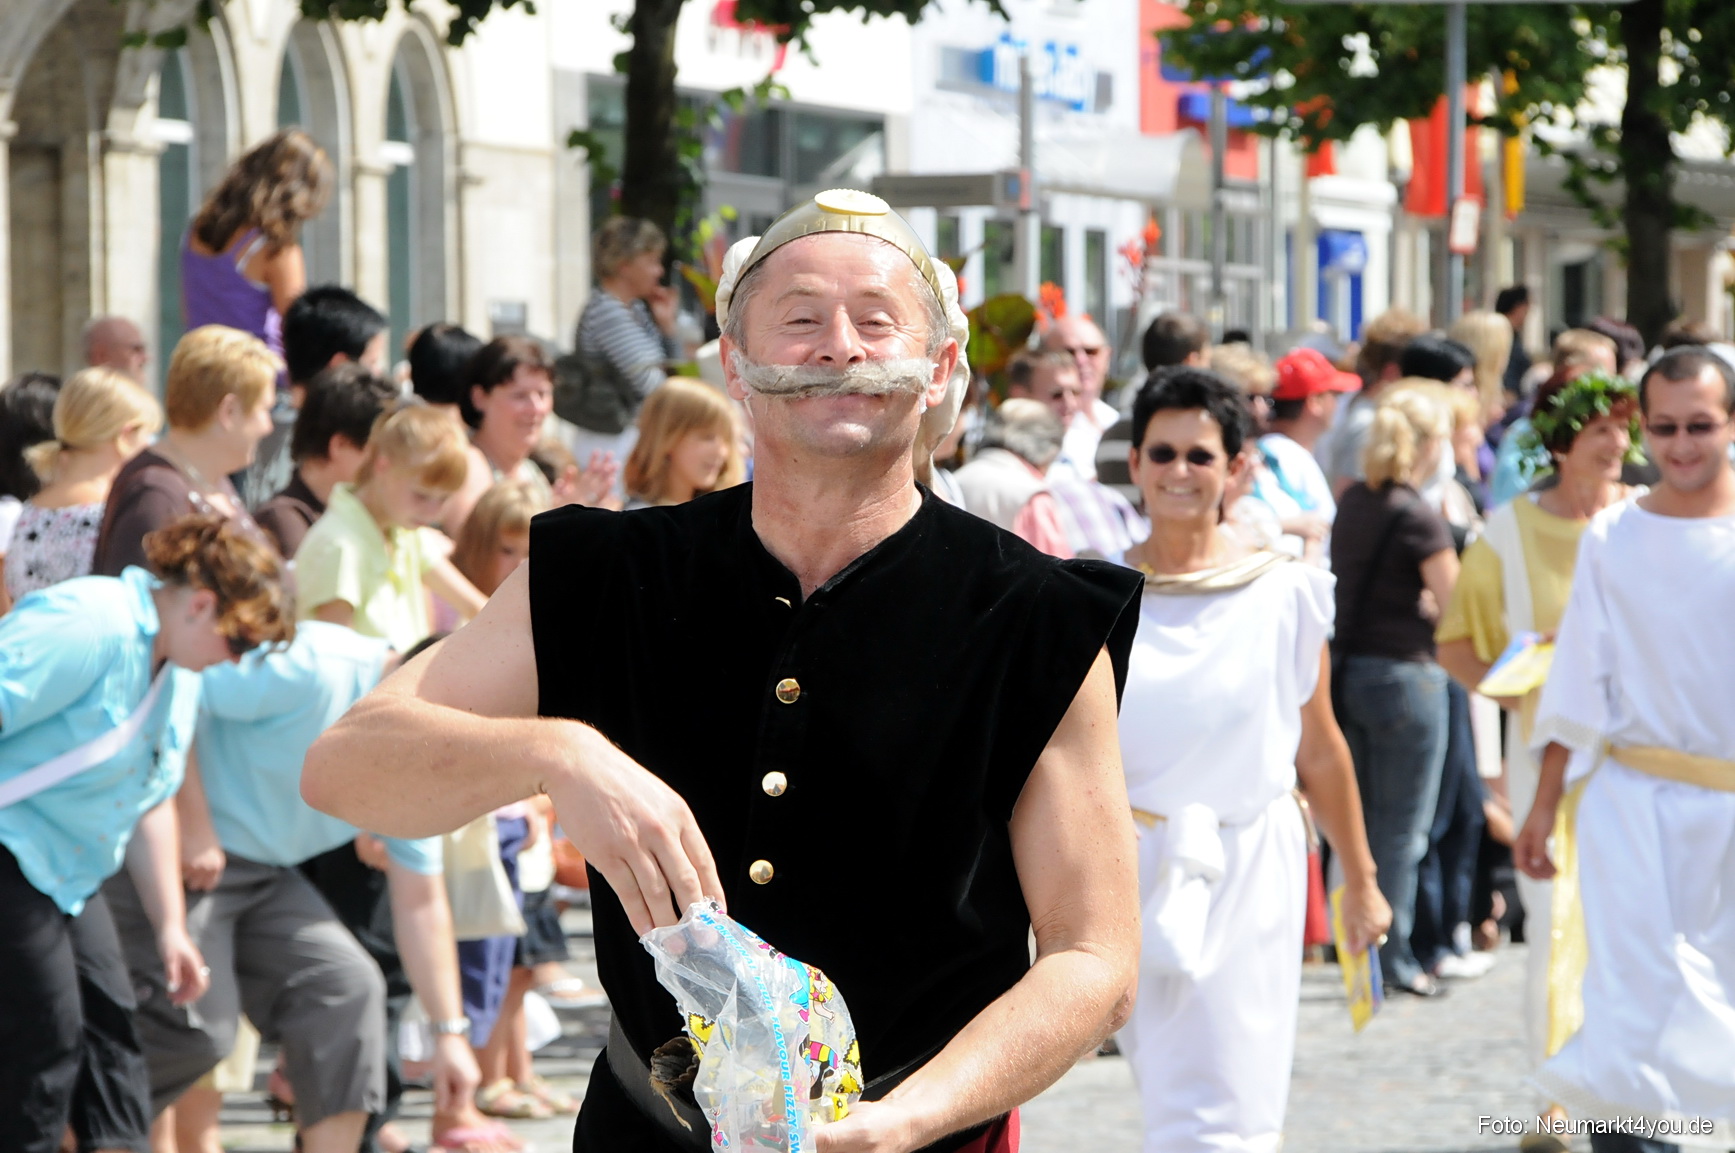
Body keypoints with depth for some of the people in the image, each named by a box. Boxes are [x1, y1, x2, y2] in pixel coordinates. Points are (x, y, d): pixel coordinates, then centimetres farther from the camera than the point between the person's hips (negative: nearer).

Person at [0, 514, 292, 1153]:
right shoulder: (87, 625, -20)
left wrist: (170, 927, 18)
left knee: (110, 1017, 8)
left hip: (66, 871, 10)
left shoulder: (178, 674, 13)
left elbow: (148, 803, 20)